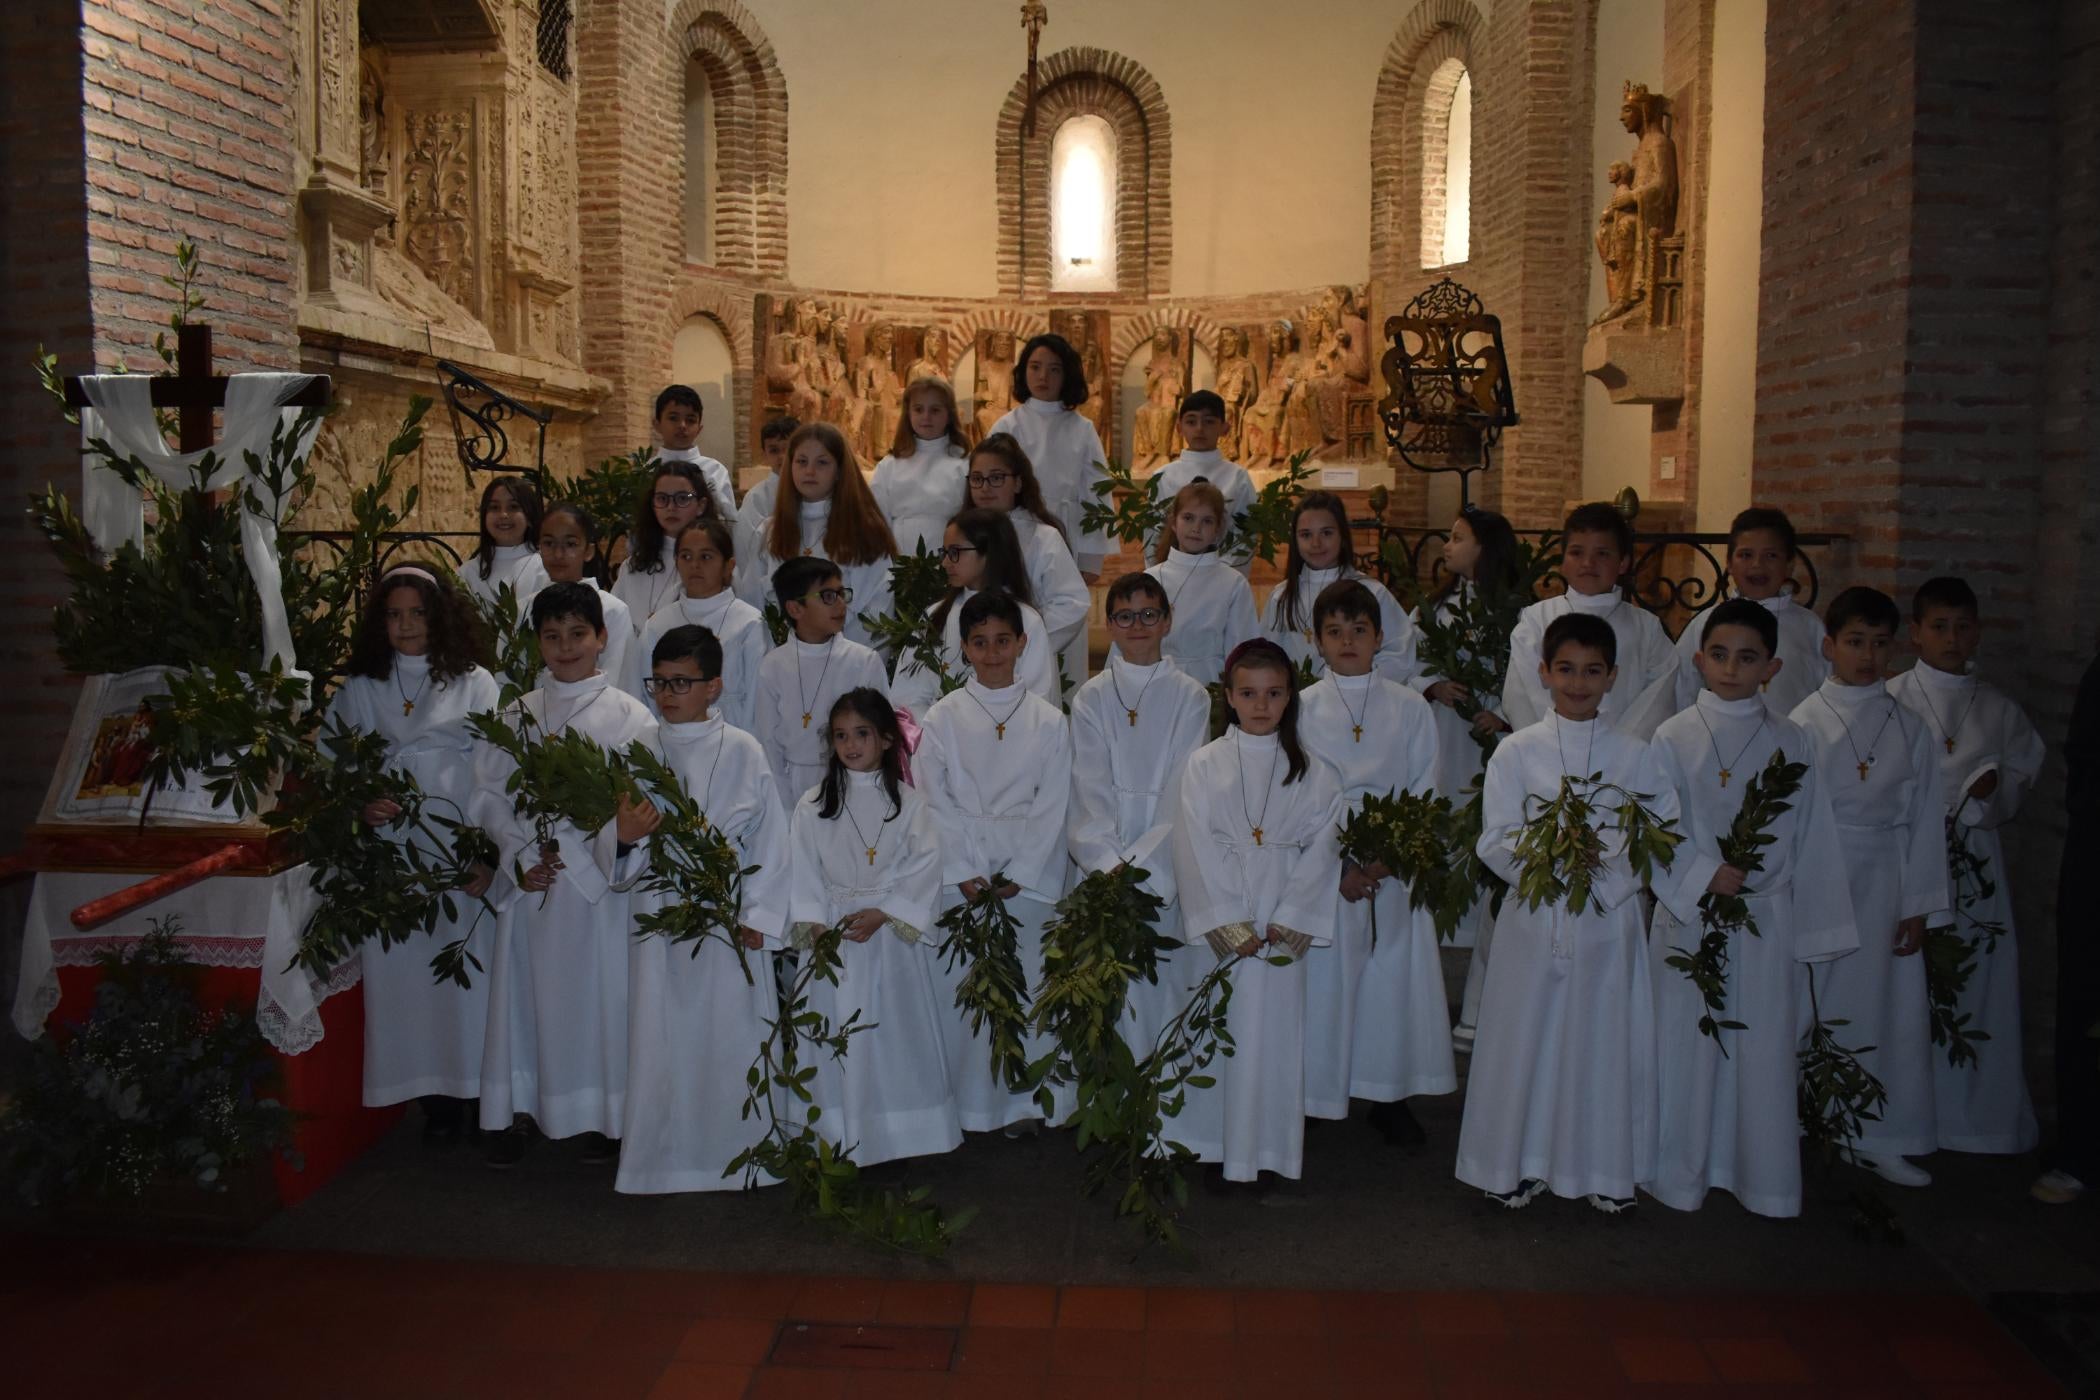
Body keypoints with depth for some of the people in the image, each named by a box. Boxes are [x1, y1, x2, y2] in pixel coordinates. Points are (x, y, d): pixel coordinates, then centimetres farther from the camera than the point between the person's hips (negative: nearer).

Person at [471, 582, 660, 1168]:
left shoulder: (628, 715, 0)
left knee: (599, 990, 1)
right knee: (525, 990, 6)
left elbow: (637, 801, -7)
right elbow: (490, 795, 6)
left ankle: (603, 1115, 15)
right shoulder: (517, 717, 10)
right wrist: (520, 855, -8)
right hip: (531, 876, 3)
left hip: (598, 874, -3)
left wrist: (623, 833, -28)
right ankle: (517, 1112, 20)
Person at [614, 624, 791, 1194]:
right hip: (657, 908, 2)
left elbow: (769, 833, 0)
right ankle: (658, 1156, 18)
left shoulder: (742, 751, 0)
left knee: (729, 1030, 3)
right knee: (658, 1034, 6)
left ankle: (730, 1153, 18)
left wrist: (758, 913, -4)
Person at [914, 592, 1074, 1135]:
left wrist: (1018, 876, -8)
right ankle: (969, 1103, 12)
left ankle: (1024, 1100, 14)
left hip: (1029, 875, 0)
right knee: (961, 984, 0)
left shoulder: (1048, 721, 5)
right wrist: (965, 875, -9)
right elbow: (933, 803, -1)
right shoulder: (942, 718, 4)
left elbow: (1051, 807, 1)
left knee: (1027, 983, 1)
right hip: (959, 874, 0)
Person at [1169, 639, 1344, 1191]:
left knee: (1274, 1030, 2)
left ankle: (1266, 1149, 15)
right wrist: (1227, 925, -11)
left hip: (1285, 925, 1)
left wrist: (1289, 923, -9)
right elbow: (1195, 849, -5)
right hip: (1219, 922, -1)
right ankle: (1219, 1148, 15)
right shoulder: (1204, 766, 0)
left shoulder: (1311, 771, 4)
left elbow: (1321, 848, -1)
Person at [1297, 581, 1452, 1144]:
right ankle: (1313, 1098, 12)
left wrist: (1387, 858, -11)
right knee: (1323, 980, -1)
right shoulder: (1300, 708, 2)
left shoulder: (1410, 709, 5)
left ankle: (1392, 1097, 19)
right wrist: (1338, 868, -11)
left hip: (1395, 870, 1)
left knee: (1394, 976, 4)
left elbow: (1424, 796, 3)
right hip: (1323, 869, -1)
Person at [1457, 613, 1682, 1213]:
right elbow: (1494, 842, -3)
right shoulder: (1516, 751, 0)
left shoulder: (1635, 754, 3)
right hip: (1533, 919, -1)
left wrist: (1603, 870, -15)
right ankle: (1517, 1165, 22)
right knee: (1525, 1039, 6)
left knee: (1606, 1041, 7)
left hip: (1609, 921, 1)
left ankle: (1608, 1169, 25)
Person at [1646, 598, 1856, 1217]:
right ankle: (1680, 1172, 19)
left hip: (1767, 918, 1)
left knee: (1763, 1046, 7)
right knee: (1686, 1044, 5)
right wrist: (1703, 874, -19)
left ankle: (1760, 1176, 22)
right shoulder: (1673, 738, -2)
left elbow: (1812, 838, 5)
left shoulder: (1793, 742, 3)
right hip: (1689, 915, -1)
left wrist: (1813, 928, 4)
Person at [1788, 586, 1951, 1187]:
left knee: (1893, 1005, 7)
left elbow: (1925, 818, 5)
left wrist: (1920, 905, 2)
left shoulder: (1909, 728, 5)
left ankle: (1880, 1140, 20)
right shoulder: (1805, 723, -4)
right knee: (1815, 1002, 1)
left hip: (1887, 880, 3)